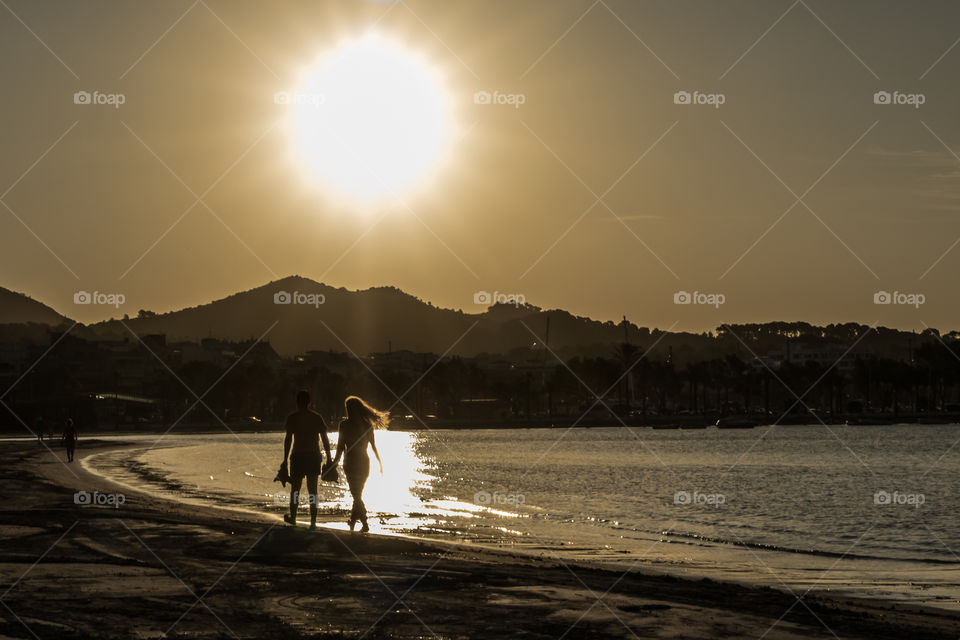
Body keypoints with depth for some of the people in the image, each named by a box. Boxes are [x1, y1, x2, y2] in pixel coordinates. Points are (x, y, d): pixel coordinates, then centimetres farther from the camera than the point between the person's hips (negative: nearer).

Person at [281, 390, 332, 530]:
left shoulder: (292, 418, -4)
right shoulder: (317, 417, 5)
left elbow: (288, 439, -8)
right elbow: (325, 439, 4)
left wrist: (285, 460, -5)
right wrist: (328, 459, 9)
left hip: (298, 456, -2)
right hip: (314, 456, 2)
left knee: (295, 488, 12)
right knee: (313, 490, 5)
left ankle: (293, 517, 24)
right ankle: (313, 521, 0)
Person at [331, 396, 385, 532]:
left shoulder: (344, 425, -9)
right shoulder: (368, 425, 1)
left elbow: (340, 447, -8)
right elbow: (374, 446, 3)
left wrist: (334, 463, 0)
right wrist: (380, 463, 11)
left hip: (351, 463, -4)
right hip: (364, 462, 4)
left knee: (356, 494, 0)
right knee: (358, 493, 19)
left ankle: (365, 523, -9)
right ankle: (353, 519, 29)